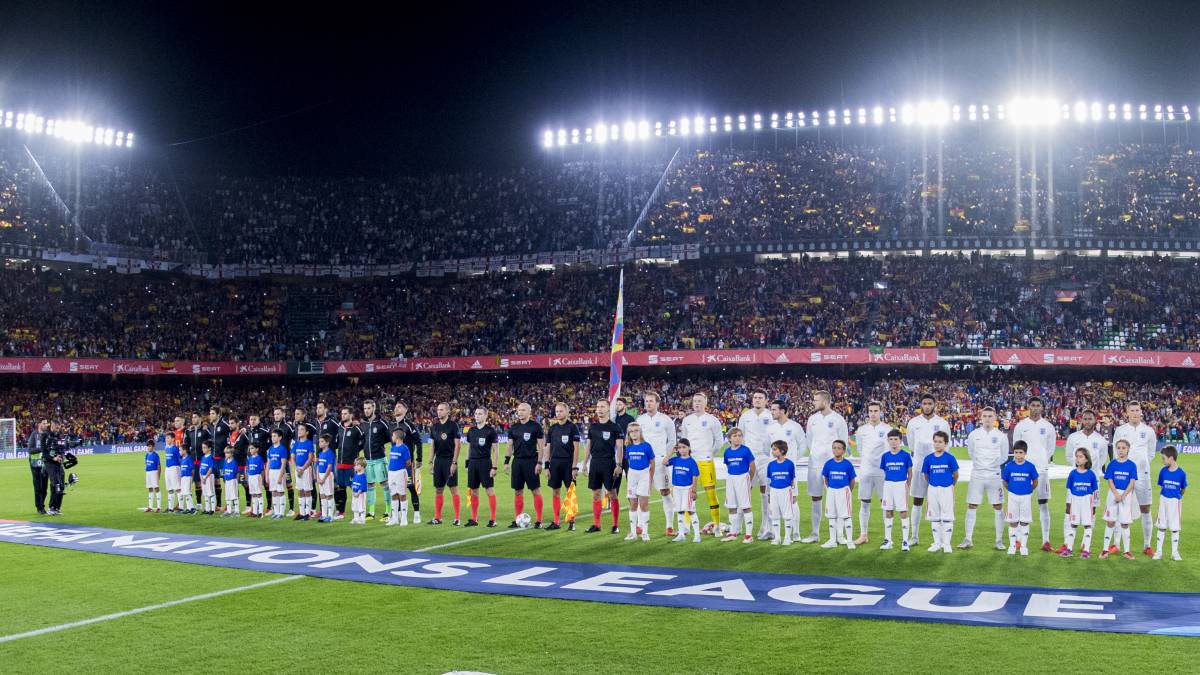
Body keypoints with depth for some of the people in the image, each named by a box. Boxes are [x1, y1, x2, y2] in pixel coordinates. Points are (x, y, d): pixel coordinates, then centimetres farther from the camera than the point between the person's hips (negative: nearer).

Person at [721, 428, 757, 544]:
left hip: (743, 479, -5)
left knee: (746, 506, -3)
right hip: (730, 479, 5)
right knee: (731, 507, 11)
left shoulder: (745, 450, -10)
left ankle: (749, 534, 2)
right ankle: (733, 533, 22)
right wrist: (730, 478, 11)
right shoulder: (727, 452, 3)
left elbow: (752, 467, -4)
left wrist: (749, 481, 2)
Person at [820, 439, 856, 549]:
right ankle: (833, 540, 18)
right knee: (832, 516, 10)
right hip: (831, 491, 3)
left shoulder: (847, 464, -9)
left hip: (844, 491, -3)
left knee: (846, 516, -3)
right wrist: (829, 489, 11)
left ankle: (849, 540, 4)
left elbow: (852, 480, 1)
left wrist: (848, 491, 7)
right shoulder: (828, 464, -2)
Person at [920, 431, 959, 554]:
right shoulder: (928, 458, -1)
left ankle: (946, 543, 11)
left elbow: (956, 474, 2)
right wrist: (932, 483, 11)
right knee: (934, 517, 10)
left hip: (947, 490, -3)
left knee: (947, 517, 2)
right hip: (932, 490, 3)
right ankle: (937, 543, 20)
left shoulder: (949, 458, -9)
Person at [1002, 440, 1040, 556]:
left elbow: (1035, 482, 5)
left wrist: (1028, 490, 5)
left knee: (1024, 522, 6)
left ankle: (1023, 546, 15)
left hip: (1026, 497, 0)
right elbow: (1005, 482, 6)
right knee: (1013, 522, 6)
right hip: (1013, 496, 0)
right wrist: (1012, 490, 3)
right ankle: (1012, 545, 15)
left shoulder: (1030, 466, -7)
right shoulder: (1009, 466, -5)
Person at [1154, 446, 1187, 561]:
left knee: (1175, 528, 5)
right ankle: (1158, 551, 15)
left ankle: (1175, 552, 17)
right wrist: (1159, 505, 6)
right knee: (1161, 527, 8)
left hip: (1175, 502, -2)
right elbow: (1161, 488, 5)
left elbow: (1183, 489, 2)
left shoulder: (1181, 473, -11)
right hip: (1164, 501, 2)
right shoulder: (1163, 471, -3)